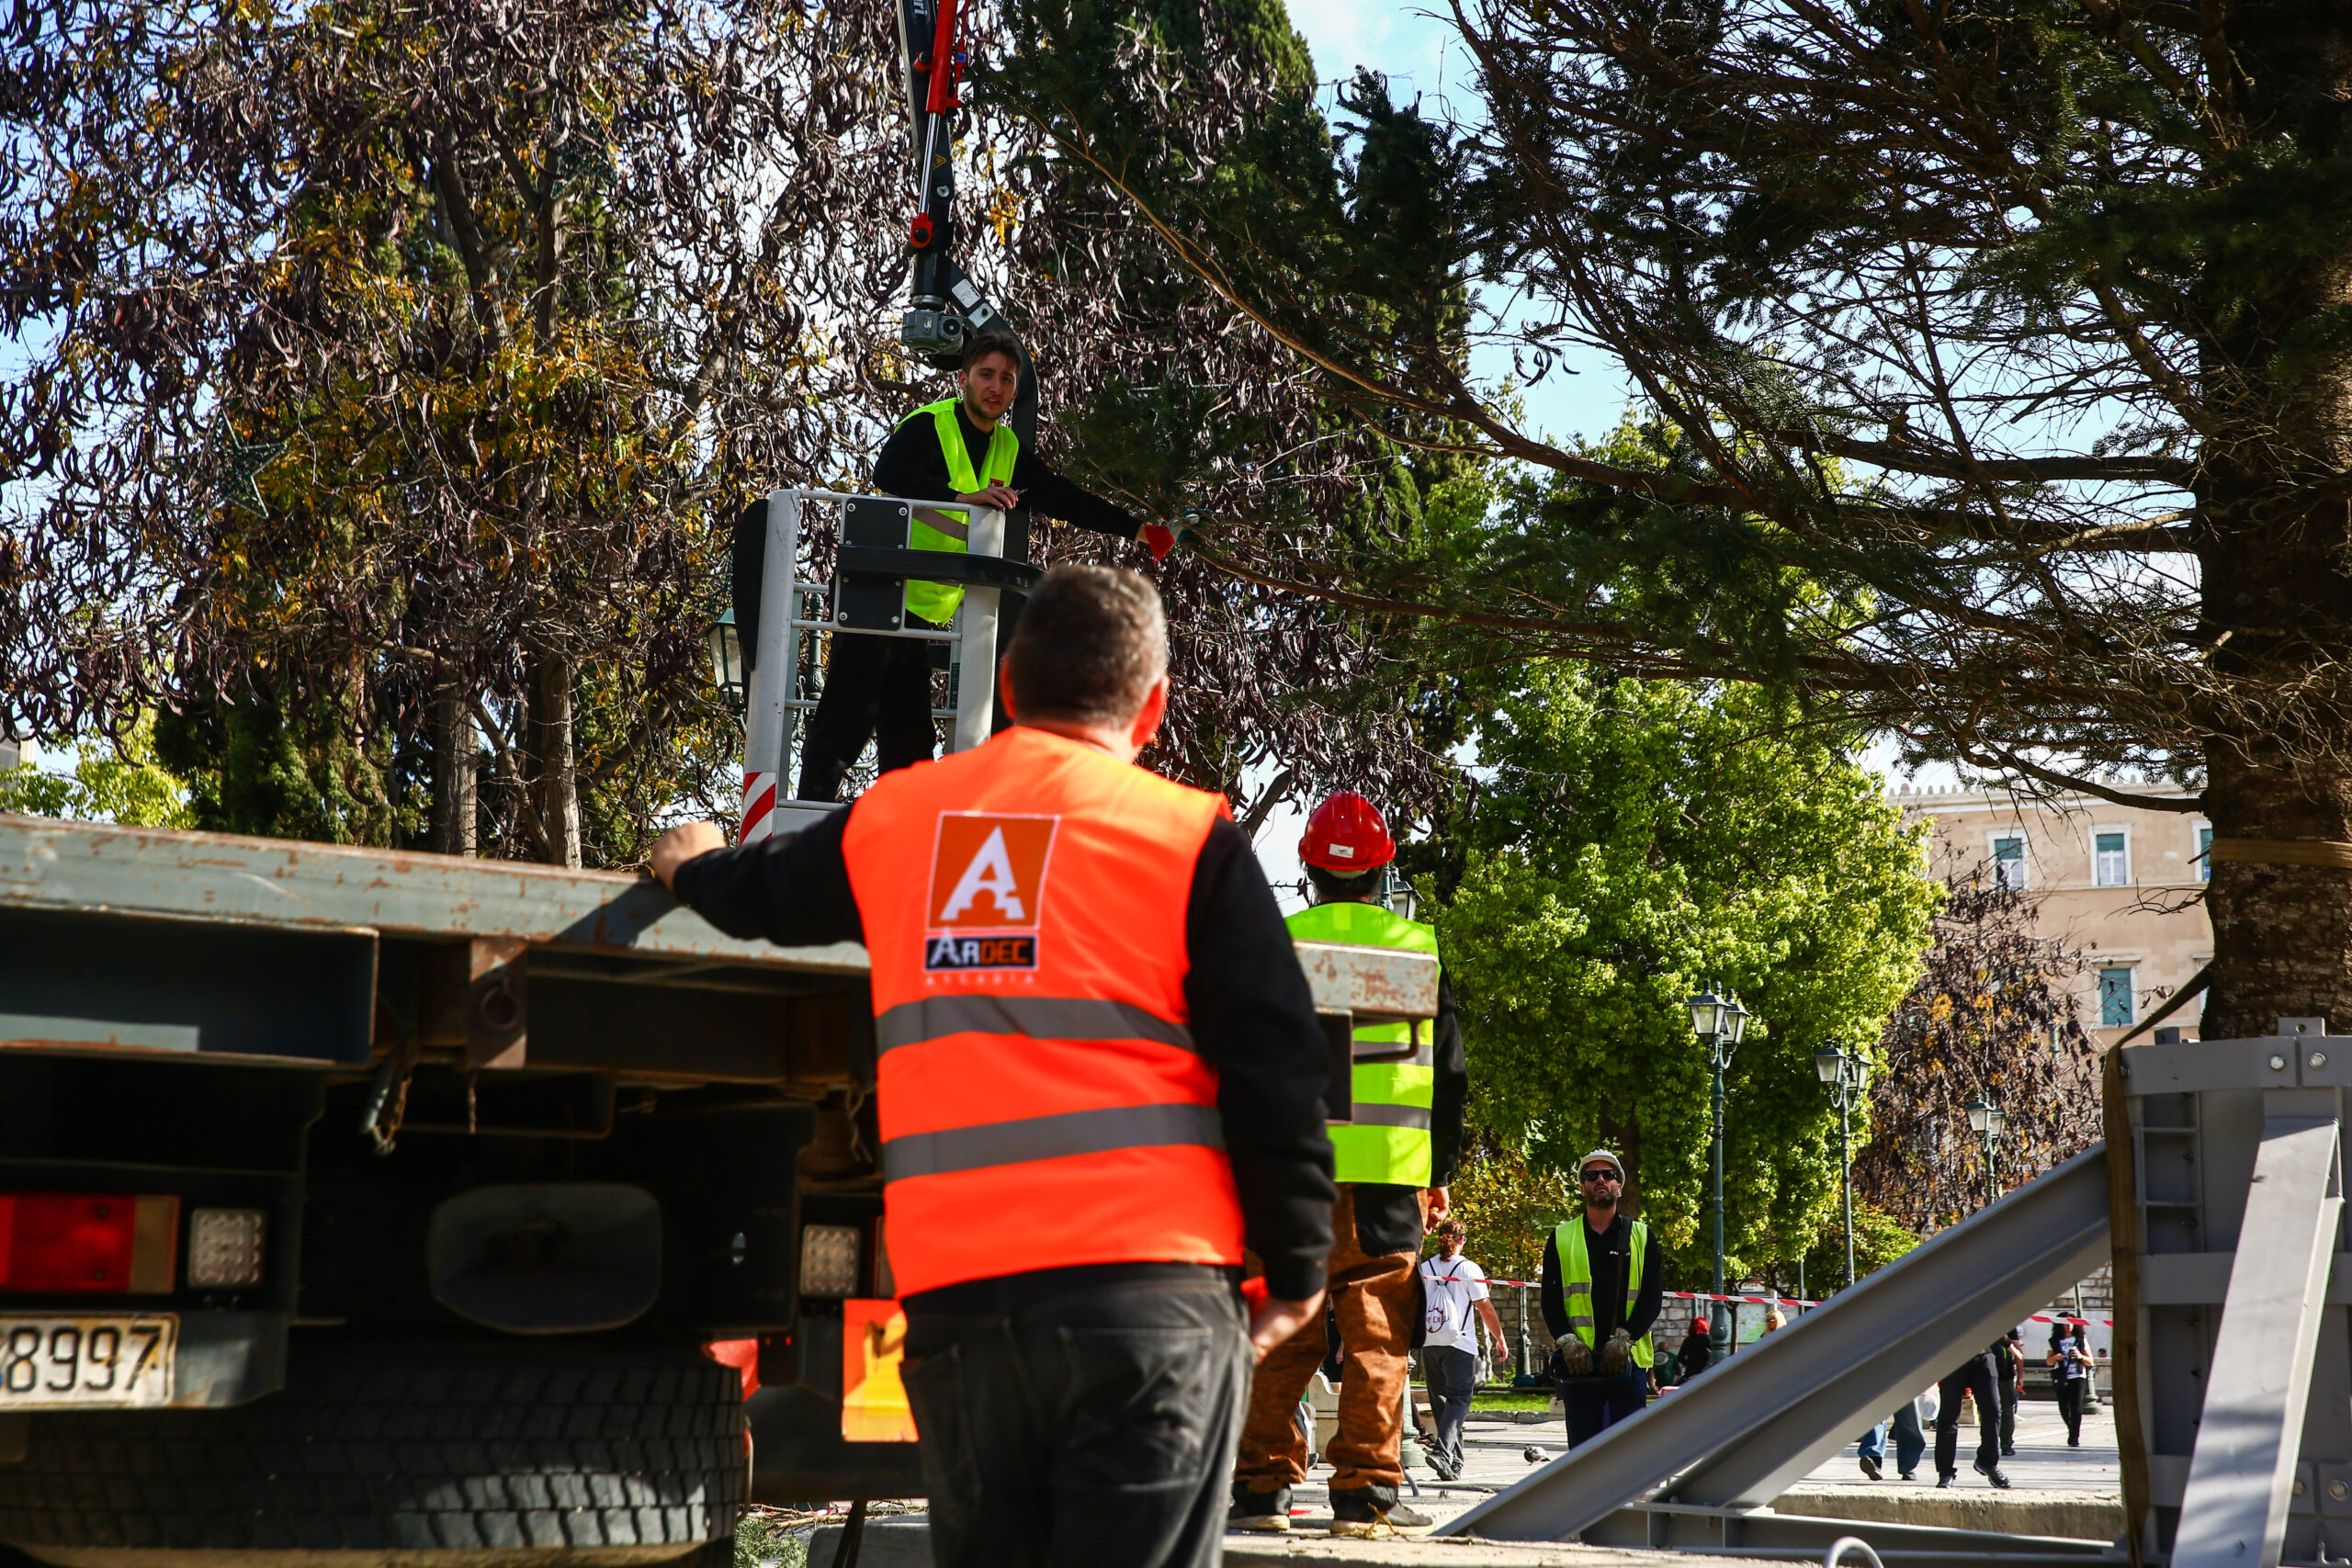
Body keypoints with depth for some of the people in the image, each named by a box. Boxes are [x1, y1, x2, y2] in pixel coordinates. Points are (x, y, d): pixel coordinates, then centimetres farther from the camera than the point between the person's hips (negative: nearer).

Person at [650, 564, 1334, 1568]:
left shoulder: (892, 818, 14)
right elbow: (1272, 1071, -2)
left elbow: (759, 896, 35)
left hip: (951, 1287, 4)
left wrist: (693, 867, 57)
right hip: (1144, 1282, -4)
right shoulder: (1188, 835, 1)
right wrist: (1297, 1267, 9)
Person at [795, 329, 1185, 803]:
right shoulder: (929, 426, -12)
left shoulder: (1009, 449, 12)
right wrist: (963, 498, -42)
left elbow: (1063, 498, 15)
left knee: (911, 739, 8)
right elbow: (890, 472, -30)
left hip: (925, 615, 8)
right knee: (848, 717, -11)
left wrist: (1135, 529, 10)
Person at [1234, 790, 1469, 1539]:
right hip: (1391, 1169, 0)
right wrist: (1440, 1173, 17)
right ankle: (1366, 1490, 1)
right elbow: (1448, 1072, 9)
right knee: (1376, 1334, 3)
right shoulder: (1419, 946, 5)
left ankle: (1263, 1484, 5)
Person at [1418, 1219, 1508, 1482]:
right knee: (1459, 1399, -4)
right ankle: (1443, 1453, -24)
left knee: (1440, 1401, 11)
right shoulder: (1469, 1269, -5)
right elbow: (1485, 1308, -5)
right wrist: (1500, 1339, 6)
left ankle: (1454, 1464, 12)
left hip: (1429, 1343, 4)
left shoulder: (1423, 1269, 6)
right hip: (1459, 1344, -4)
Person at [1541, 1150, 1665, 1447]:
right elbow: (1550, 1297, 7)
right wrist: (1567, 1341, -9)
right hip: (1579, 1360, 0)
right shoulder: (1561, 1238, 12)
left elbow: (1653, 1295, 3)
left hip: (1629, 1358, 0)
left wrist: (1624, 1339, -10)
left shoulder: (1641, 1236, 11)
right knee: (1583, 1443, 0)